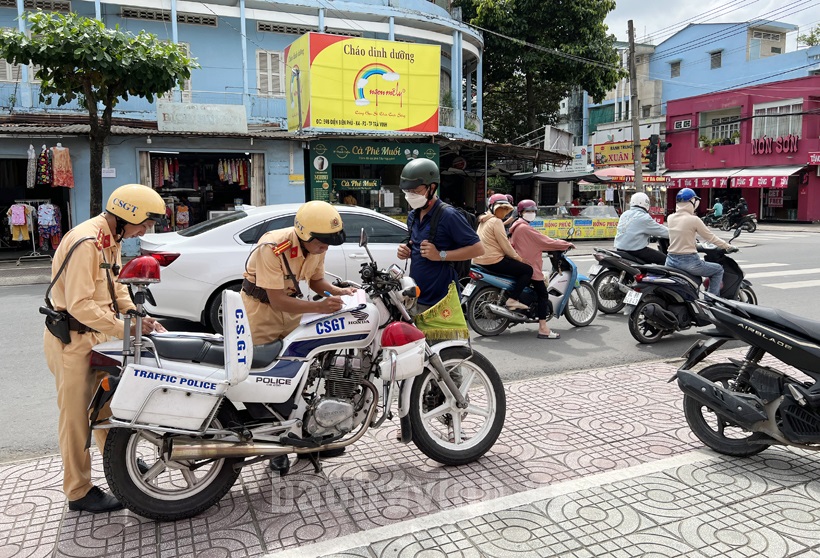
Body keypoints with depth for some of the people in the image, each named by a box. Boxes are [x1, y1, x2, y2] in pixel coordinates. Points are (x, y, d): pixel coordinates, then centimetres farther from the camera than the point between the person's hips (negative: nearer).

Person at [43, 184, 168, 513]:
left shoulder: (111, 240, 6)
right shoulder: (85, 242, -25)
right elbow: (80, 306, -29)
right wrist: (126, 329, -27)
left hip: (96, 335, 10)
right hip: (72, 340, -10)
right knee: (77, 416, 1)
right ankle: (79, 492, 14)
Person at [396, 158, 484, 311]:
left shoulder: (448, 215, -15)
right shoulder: (412, 216, 11)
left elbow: (478, 248, -17)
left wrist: (440, 255, -22)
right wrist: (407, 252, 4)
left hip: (440, 302, -8)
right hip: (414, 297, 8)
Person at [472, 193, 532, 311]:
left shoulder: (484, 221, 18)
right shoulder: (496, 222, -12)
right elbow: (505, 245, -15)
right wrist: (519, 258, -2)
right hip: (493, 261, -10)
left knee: (518, 266, 28)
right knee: (528, 270, -5)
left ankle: (508, 295, 20)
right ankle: (512, 299, -11)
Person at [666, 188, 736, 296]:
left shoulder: (670, 218, 3)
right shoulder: (693, 219, -11)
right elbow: (710, 237, -2)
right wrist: (728, 246, 9)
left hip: (671, 260, 6)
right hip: (688, 261, -6)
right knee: (718, 270, 14)